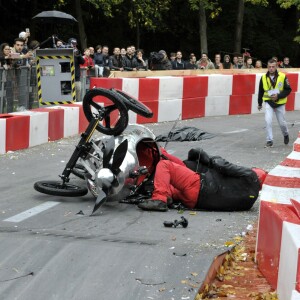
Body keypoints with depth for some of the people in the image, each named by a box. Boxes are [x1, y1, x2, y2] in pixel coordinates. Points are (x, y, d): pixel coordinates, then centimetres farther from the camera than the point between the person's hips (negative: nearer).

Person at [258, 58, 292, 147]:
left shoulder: (283, 77, -14)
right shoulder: (263, 77, -7)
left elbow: (288, 90, -8)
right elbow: (261, 91, 7)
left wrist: (278, 96, -22)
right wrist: (260, 103, 16)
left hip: (280, 103, -1)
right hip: (268, 102, 1)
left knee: (282, 123, 11)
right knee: (268, 121, -17)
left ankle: (286, 134, 43)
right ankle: (269, 140, -5)